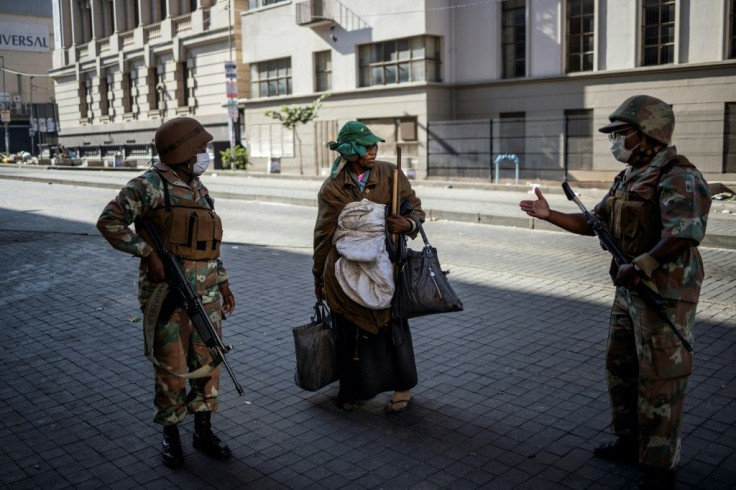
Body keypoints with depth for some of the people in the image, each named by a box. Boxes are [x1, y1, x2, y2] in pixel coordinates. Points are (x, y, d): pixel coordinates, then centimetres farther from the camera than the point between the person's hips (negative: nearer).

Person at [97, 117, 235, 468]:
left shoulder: (199, 189, 14)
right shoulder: (151, 185, -9)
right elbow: (109, 221, -15)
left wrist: (223, 283, 16)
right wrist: (147, 253, -21)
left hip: (207, 294, 7)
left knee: (207, 362, 11)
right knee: (171, 367, 4)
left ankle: (203, 430, 26)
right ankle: (171, 434, 22)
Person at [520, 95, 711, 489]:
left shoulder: (677, 177, -17)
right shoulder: (627, 178, 12)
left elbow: (684, 234, -29)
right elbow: (595, 222, 17)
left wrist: (639, 267, -28)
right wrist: (549, 215, 7)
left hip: (666, 292, -9)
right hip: (631, 290, 9)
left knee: (659, 378, 0)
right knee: (620, 368, 18)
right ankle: (629, 442, 35)